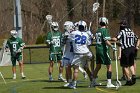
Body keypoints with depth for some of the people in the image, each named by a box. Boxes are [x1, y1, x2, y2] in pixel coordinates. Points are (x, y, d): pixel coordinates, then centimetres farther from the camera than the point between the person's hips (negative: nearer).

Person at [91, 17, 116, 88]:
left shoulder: (98, 31, 12)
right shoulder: (105, 30, -11)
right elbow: (106, 41, -19)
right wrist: (112, 46, -22)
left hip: (97, 50, 8)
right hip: (103, 50, -8)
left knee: (98, 66, 18)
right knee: (109, 66, -2)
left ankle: (93, 82, 23)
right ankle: (109, 83, -6)